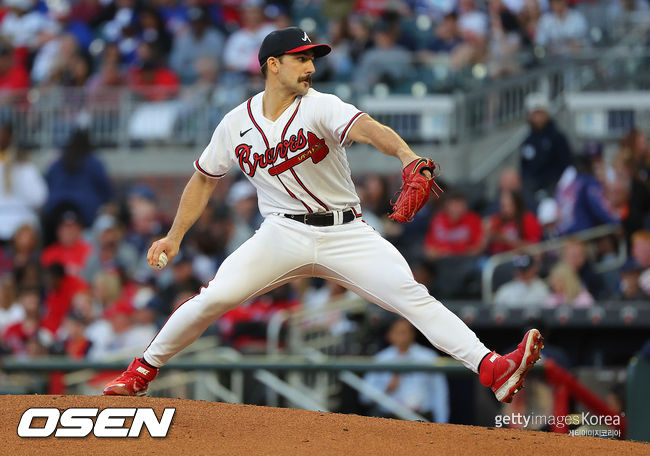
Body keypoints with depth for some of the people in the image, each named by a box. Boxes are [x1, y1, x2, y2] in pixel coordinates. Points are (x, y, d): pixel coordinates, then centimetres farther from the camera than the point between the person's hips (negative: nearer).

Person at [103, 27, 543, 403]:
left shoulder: (321, 107, -10)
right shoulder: (237, 124, 1)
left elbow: (365, 127, -31)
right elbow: (205, 179, 17)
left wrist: (405, 154, -51)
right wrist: (175, 237, 13)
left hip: (345, 234, -1)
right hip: (283, 234, 1)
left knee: (412, 296, -18)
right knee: (214, 297, -15)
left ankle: (491, 369, -26)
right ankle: (143, 371, 5)